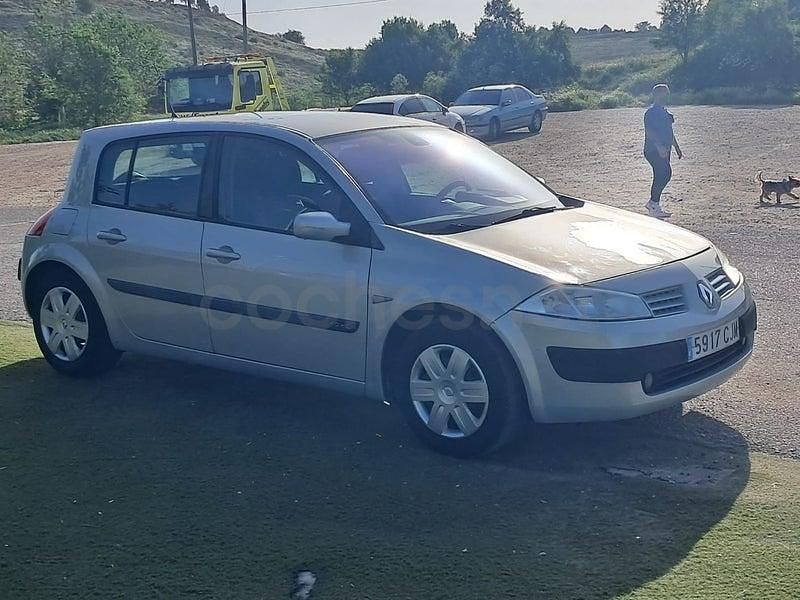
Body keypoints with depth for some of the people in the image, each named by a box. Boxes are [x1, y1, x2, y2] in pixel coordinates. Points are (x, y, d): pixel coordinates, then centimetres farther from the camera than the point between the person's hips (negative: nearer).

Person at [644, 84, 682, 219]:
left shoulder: (665, 112, 18)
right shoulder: (651, 113, -11)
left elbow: (669, 132, 26)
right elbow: (649, 132, -21)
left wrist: (676, 147, 25)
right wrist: (659, 147, -29)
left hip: (664, 150, 10)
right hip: (653, 151, -10)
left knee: (662, 175, 9)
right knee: (664, 174, -16)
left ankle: (653, 203, 17)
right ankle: (654, 204, -10)